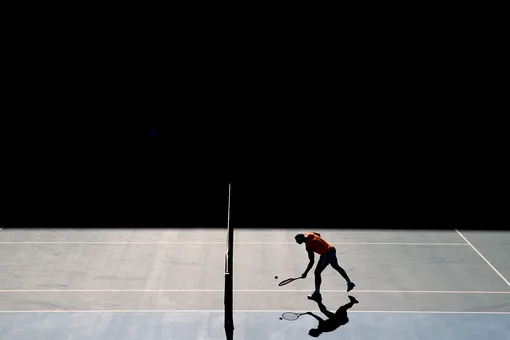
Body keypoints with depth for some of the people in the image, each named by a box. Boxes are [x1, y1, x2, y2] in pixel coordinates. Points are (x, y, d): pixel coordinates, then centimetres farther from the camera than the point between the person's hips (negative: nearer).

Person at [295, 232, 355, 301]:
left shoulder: (309, 246, -20)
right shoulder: (308, 234, 3)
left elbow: (312, 262, -20)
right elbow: (318, 234, 25)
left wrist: (306, 273, -15)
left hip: (326, 254, -10)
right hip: (332, 249, 10)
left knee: (317, 272, -2)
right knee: (336, 266, 31)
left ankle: (317, 294, 1)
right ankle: (349, 283, 45)